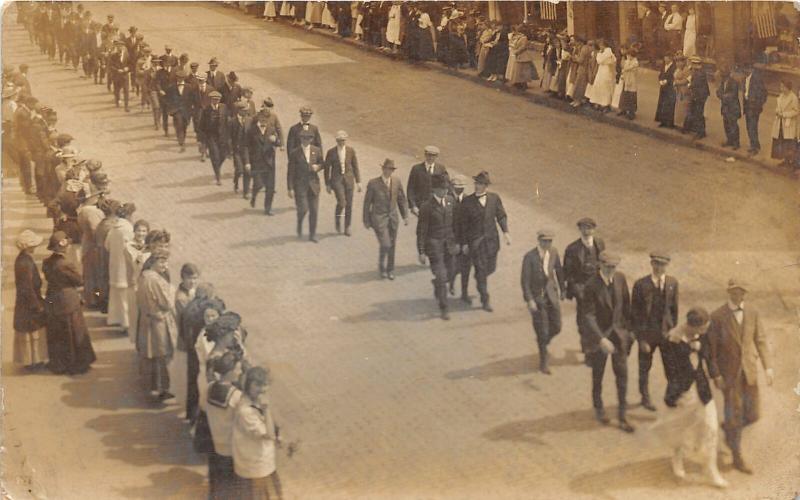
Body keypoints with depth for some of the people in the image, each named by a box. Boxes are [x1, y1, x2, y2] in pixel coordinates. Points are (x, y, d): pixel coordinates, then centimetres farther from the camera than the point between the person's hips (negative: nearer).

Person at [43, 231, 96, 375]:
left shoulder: (47, 263, -4)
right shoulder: (66, 264, -24)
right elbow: (80, 281, -13)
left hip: (52, 302, 6)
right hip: (68, 303, -6)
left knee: (56, 335, 18)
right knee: (73, 335, 9)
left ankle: (57, 363, 28)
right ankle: (76, 364, 19)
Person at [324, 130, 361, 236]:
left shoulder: (351, 151, 1)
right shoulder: (331, 152, -4)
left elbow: (355, 167, 7)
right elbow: (327, 168, 2)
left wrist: (358, 182, 5)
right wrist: (327, 184, 1)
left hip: (349, 179, 2)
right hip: (336, 179, -2)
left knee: (349, 204, 3)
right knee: (341, 202, -18)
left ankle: (347, 228, 16)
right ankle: (337, 219, 12)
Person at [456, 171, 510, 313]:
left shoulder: (495, 198, -1)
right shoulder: (467, 202, -7)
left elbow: (501, 215, 4)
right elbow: (462, 224, -2)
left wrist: (506, 232, -9)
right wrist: (463, 243, -2)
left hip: (492, 238, 3)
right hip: (475, 240, -3)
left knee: (491, 267, 13)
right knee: (481, 270, -2)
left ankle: (479, 278, 49)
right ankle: (485, 301, 7)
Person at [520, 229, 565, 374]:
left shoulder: (553, 252, -3)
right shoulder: (530, 257, -18)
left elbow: (559, 271, 10)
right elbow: (524, 280, -16)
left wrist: (562, 290, 16)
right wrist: (529, 300, -19)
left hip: (551, 294, 5)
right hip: (537, 297, -5)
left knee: (556, 327, 7)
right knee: (542, 331, 0)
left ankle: (543, 343, 40)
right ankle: (543, 362, 17)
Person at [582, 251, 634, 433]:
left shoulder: (620, 278, -8)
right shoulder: (591, 286, -23)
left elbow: (626, 303, 5)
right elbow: (589, 315, -24)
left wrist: (628, 327, 10)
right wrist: (601, 339, -30)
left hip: (619, 332, 4)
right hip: (599, 333, -3)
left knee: (622, 375, 3)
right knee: (598, 375, 16)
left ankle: (622, 416, 13)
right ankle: (598, 408, 39)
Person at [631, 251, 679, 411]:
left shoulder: (672, 283, -3)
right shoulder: (641, 285, -13)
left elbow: (674, 308, 6)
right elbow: (635, 313, -10)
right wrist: (640, 338, -11)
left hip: (666, 333, 2)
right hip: (647, 334, -2)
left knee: (671, 367, 7)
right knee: (644, 368, 13)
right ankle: (645, 397, 33)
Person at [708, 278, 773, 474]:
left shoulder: (753, 312, -2)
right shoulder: (717, 316, -14)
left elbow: (761, 340, 2)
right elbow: (711, 348, -10)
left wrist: (768, 366, -6)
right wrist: (715, 375, -12)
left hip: (749, 371, 4)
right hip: (729, 373, -4)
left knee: (751, 415, 7)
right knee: (735, 415, 1)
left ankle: (729, 429, 40)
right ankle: (737, 458, 18)